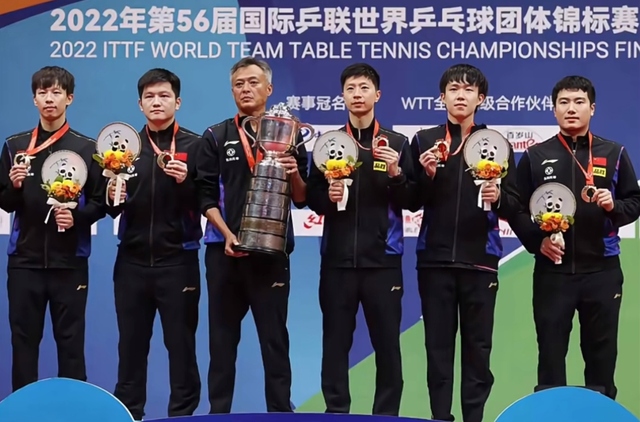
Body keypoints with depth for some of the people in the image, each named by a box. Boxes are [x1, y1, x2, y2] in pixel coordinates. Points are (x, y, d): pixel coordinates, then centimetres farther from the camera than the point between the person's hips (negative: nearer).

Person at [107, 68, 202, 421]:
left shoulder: (195, 145, 0)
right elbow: (114, 208, 9)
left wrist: (186, 182, -22)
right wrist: (112, 198, -12)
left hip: (177, 260, -3)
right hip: (132, 260, 3)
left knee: (181, 345, 3)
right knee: (131, 345, 9)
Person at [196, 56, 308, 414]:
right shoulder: (216, 136, 7)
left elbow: (301, 200, 6)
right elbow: (206, 195, 0)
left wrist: (295, 175, -14)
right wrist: (227, 235, -13)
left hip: (272, 251, -1)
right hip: (224, 251, 1)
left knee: (275, 338, 3)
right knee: (222, 339, 6)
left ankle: (282, 413, 7)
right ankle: (218, 413, 13)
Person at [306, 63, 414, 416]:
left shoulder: (397, 143, 5)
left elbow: (411, 202, 1)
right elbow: (311, 198, 9)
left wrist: (396, 174, -15)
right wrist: (328, 196, -12)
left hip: (382, 259, -1)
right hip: (337, 259, 1)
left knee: (387, 343, 2)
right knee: (335, 343, 5)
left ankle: (387, 415, 12)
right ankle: (335, 414, 14)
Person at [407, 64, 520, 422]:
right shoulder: (424, 141, 6)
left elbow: (515, 205, 2)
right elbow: (412, 202, 3)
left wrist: (498, 197, -19)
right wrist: (427, 175, -15)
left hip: (480, 260, 0)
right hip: (435, 259, 1)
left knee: (478, 347, 4)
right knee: (438, 345, 5)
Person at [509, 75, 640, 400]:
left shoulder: (614, 154, 6)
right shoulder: (535, 156, 4)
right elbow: (517, 210, 4)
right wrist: (536, 241, -11)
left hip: (602, 270, 1)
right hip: (552, 270, 0)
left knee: (602, 351, 8)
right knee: (551, 352, 4)